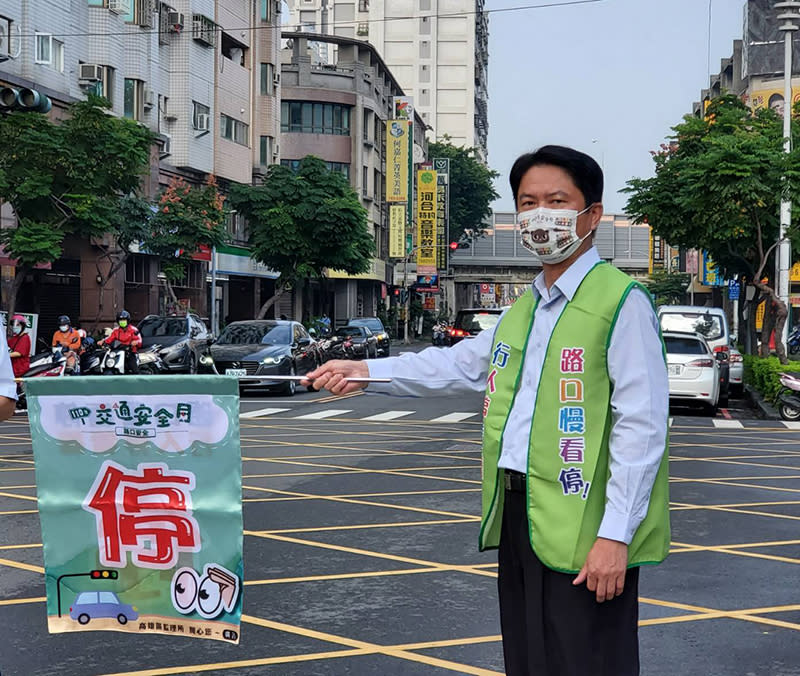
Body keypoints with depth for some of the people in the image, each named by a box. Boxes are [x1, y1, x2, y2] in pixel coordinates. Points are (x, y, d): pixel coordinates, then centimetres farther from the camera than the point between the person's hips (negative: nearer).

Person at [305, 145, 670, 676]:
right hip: (516, 516, 8)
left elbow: (640, 427, -15)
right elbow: (460, 365, 25)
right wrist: (367, 371, 15)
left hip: (584, 532, -8)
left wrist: (615, 534, -19)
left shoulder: (621, 301, -11)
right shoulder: (523, 310, 17)